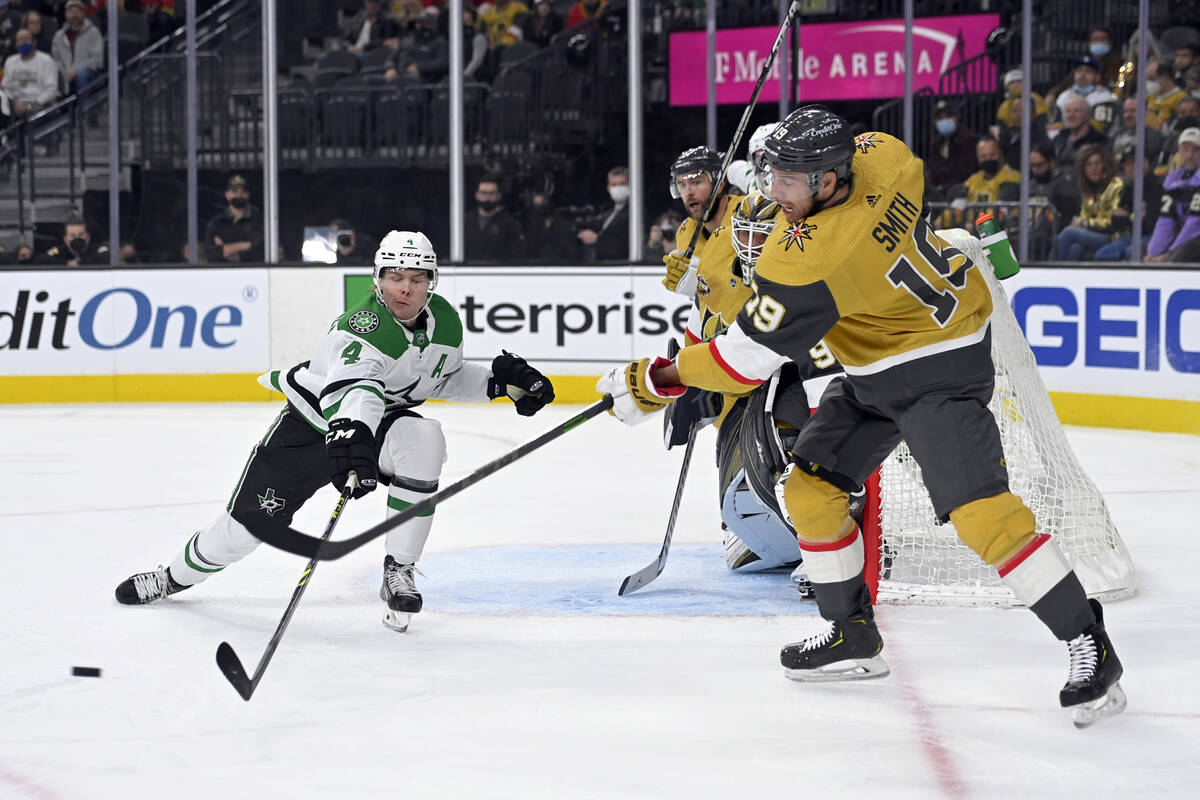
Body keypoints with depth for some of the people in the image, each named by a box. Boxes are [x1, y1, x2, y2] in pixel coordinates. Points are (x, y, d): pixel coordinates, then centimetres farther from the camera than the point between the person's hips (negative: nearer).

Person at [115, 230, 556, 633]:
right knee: (246, 523, -3)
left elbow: (446, 377, 13)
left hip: (380, 423, 4)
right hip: (313, 422, -4)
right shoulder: (365, 325, -32)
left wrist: (499, 380, -2)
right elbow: (354, 385, -51)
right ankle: (178, 575, 31)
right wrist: (350, 434, -70)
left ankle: (399, 573, -19)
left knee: (423, 439, -30)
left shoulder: (445, 321, -8)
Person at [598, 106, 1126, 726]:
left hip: (939, 369, -11)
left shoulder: (807, 261, -33)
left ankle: (1088, 646, -12)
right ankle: (853, 636, 20)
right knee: (808, 485, 8)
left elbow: (746, 359, -26)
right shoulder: (879, 154, -12)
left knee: (977, 508, -20)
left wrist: (656, 381, -13)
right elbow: (909, 169, 15)